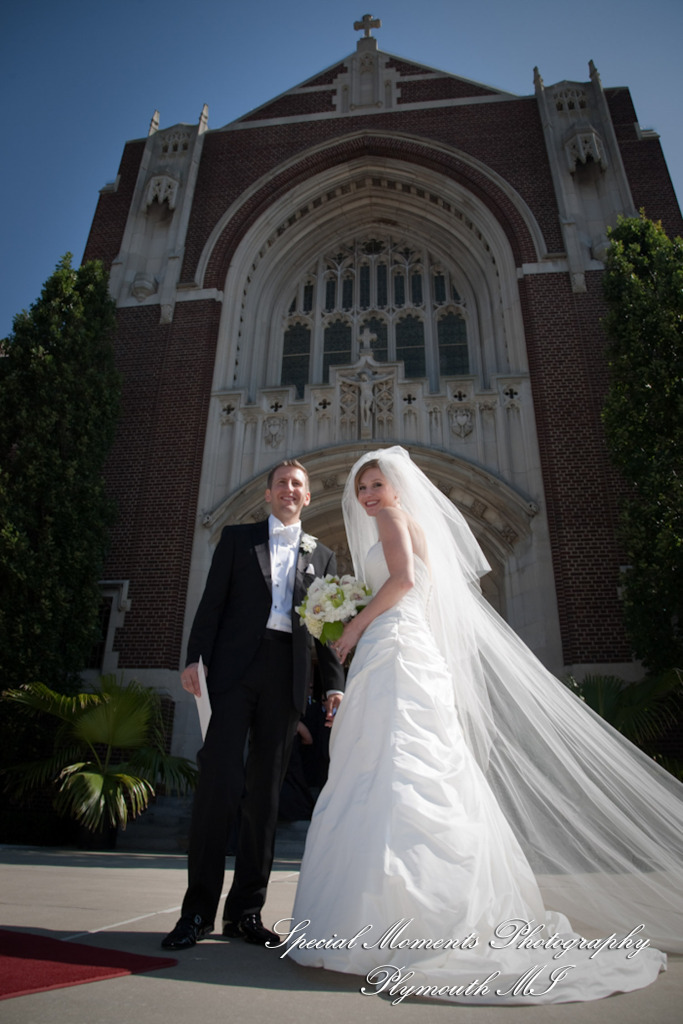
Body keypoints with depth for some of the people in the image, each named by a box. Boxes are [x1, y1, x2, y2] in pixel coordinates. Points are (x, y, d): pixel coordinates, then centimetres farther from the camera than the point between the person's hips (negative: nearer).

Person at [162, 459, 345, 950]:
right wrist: (195, 657, -7)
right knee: (220, 779, -7)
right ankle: (198, 909, 6)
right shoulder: (237, 537, 13)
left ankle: (246, 911, 17)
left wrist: (336, 685, 3)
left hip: (288, 675, 2)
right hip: (235, 665, -1)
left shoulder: (322, 555, 17)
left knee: (266, 790, 6)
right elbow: (212, 601, 5)